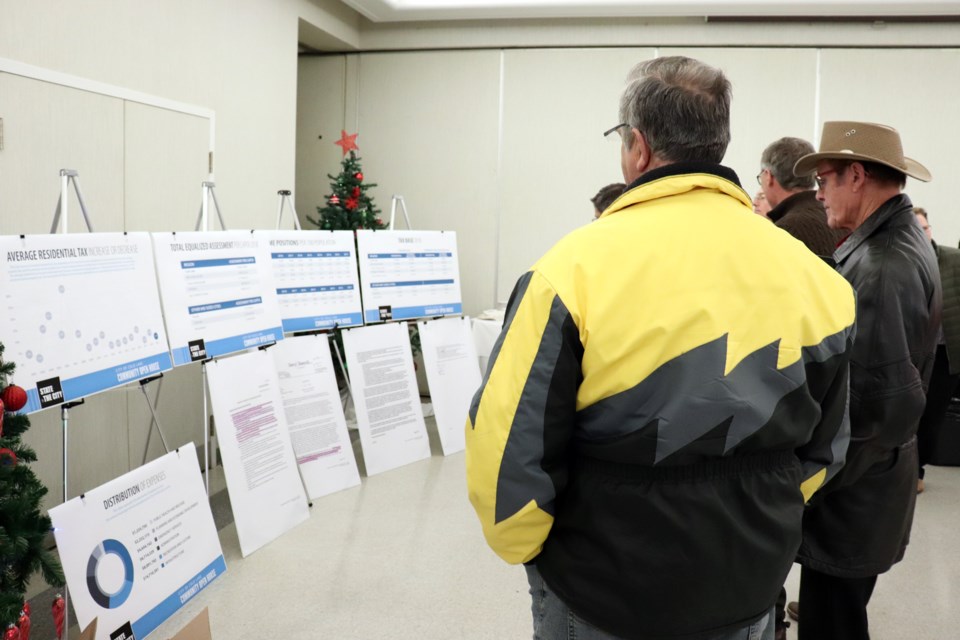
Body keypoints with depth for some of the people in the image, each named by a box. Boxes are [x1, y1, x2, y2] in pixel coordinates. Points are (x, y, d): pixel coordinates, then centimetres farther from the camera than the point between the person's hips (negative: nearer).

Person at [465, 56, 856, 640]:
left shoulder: (575, 267, -21)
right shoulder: (811, 274, -7)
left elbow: (508, 445, -19)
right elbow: (823, 447, 4)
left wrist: (522, 546, 0)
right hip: (751, 591, 4)